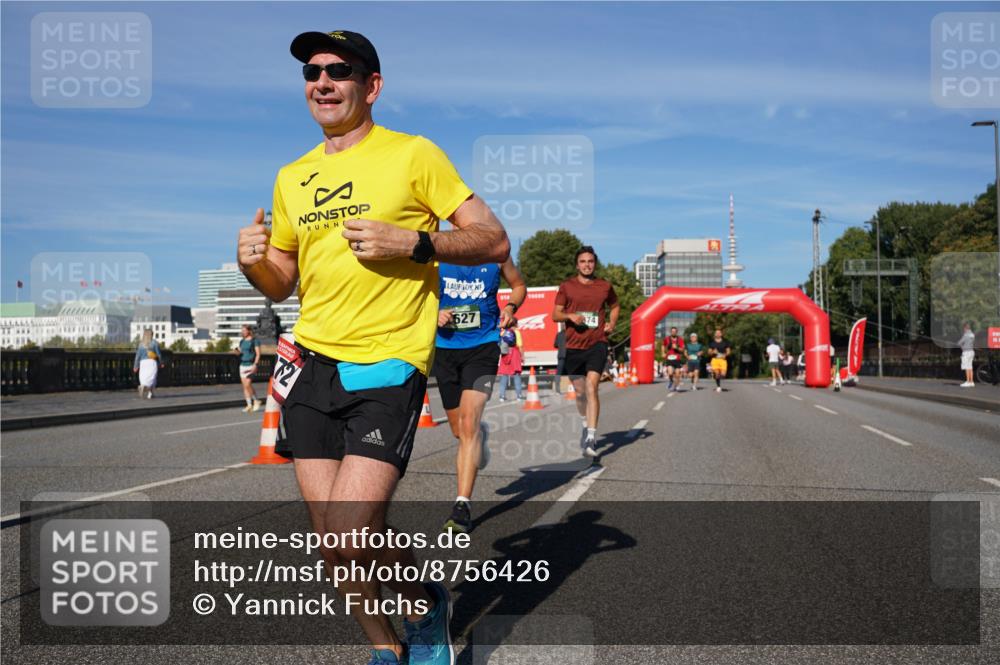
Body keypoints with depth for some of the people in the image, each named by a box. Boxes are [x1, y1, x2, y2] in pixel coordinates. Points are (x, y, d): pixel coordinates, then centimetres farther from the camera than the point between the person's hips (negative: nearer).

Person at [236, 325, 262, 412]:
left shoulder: (255, 341, -4)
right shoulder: (242, 341, 15)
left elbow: (258, 354, -8)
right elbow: (239, 352, 22)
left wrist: (255, 364, -19)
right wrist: (236, 351, -1)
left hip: (251, 365, -7)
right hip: (242, 365, 7)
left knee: (247, 385, -16)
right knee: (245, 386, 3)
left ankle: (256, 401, 2)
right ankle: (249, 405, 7)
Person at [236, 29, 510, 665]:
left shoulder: (414, 154, -2)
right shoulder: (292, 178, 14)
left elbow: (495, 241, -3)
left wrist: (413, 242, -17)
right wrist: (253, 261, -1)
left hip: (387, 369, -5)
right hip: (312, 369, 6)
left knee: (352, 535, -14)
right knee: (332, 543, 5)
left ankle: (429, 606, 17)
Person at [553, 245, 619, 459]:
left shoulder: (605, 286, 6)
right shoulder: (567, 286, 4)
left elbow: (615, 306, 25)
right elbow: (555, 315, 4)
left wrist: (612, 323, 7)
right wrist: (570, 316, -16)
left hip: (597, 344, -2)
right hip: (573, 345, 2)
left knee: (591, 387, -19)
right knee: (579, 392, 13)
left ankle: (591, 438, -23)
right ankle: (586, 425, 41)